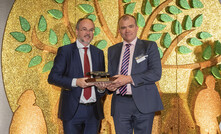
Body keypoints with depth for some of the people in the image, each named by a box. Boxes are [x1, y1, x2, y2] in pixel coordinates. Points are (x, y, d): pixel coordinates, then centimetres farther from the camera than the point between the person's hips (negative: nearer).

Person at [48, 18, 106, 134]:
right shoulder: (65, 51, -1)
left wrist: (101, 87, -6)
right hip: (72, 110, -4)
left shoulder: (99, 53, 12)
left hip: (94, 111, 4)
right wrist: (75, 82, -20)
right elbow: (52, 77, -7)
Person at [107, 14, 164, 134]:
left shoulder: (149, 46, 4)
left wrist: (130, 79, -17)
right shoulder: (113, 50, 16)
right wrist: (110, 85, -6)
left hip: (142, 103, -3)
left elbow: (156, 73, -8)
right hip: (120, 104, 3)